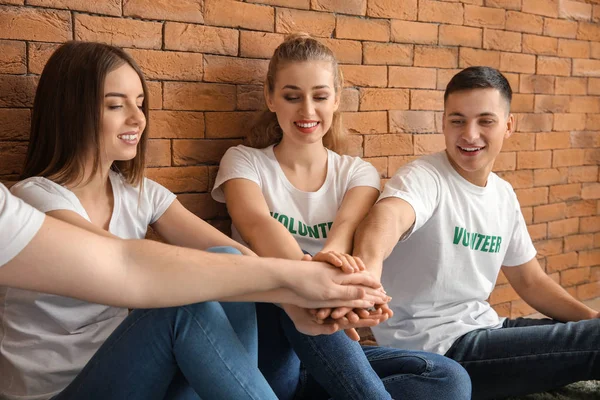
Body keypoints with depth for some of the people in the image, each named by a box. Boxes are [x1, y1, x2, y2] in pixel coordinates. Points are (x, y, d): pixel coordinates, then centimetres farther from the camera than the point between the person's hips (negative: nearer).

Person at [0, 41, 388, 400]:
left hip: (126, 364, 6)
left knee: (230, 268, -19)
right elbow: (135, 267, -33)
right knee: (189, 296, -32)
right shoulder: (35, 200, -16)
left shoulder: (141, 193, 3)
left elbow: (231, 253, -12)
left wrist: (304, 286, -32)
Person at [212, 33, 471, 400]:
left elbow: (347, 227, -16)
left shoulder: (357, 173, 7)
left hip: (331, 350, 3)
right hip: (264, 344, -2)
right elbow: (259, 226, -23)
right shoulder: (244, 162, 0)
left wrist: (331, 256, -42)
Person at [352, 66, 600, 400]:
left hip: (483, 329, 8)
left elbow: (531, 281, 16)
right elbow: (388, 216, -40)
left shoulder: (504, 194, 8)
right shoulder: (423, 178, -16)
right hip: (433, 350, -8)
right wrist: (368, 266, -62)